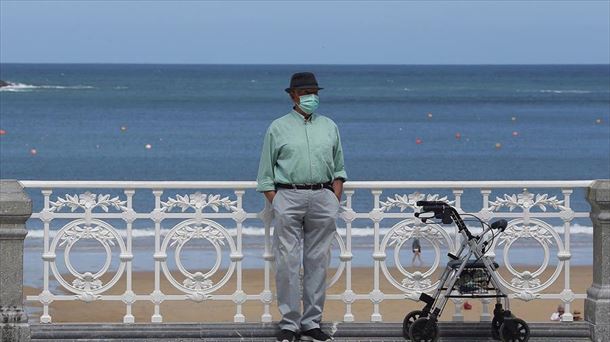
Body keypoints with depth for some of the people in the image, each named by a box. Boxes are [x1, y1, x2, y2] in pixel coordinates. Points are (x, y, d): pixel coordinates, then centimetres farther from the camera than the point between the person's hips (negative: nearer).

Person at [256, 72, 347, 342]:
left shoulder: (329, 127, 15)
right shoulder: (278, 128, 7)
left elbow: (338, 169, 19)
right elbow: (265, 175, 7)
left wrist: (334, 201, 6)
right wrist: (276, 206, -2)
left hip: (323, 196, 3)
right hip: (288, 196, -3)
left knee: (318, 263, 2)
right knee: (287, 263, -6)